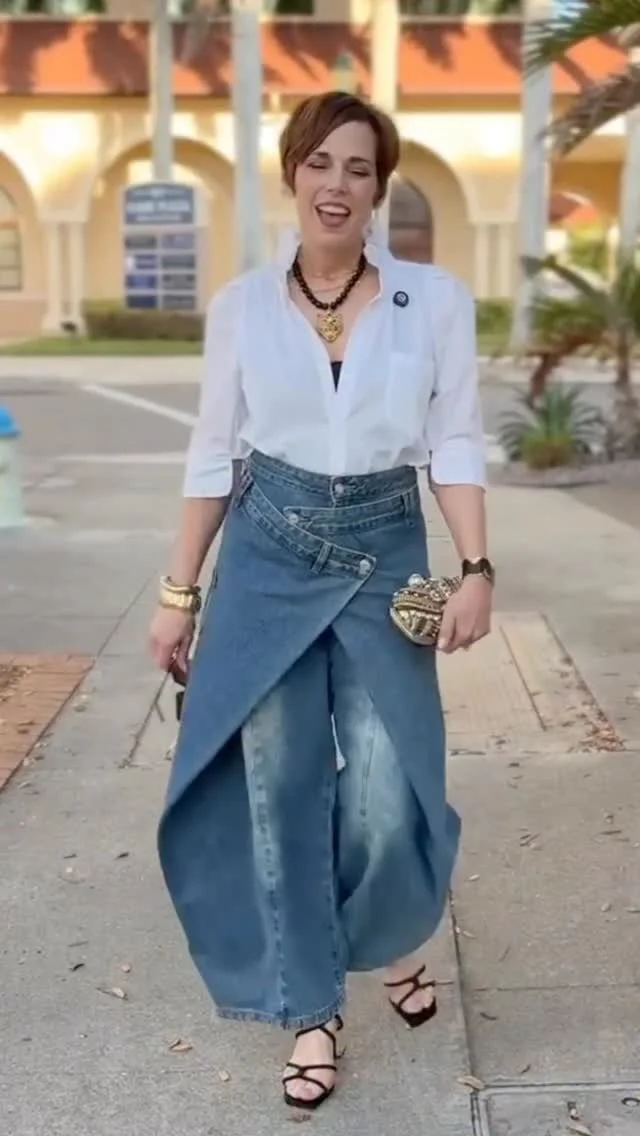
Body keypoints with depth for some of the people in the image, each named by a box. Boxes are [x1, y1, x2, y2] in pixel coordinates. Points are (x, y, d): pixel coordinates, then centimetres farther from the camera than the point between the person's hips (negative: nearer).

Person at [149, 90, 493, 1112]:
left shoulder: (436, 299, -2)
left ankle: (394, 941, 34)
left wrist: (477, 567, -10)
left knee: (389, 795, -2)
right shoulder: (241, 305, 1)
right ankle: (313, 1012, 22)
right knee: (278, 788, 4)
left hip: (386, 553, -1)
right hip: (268, 555, 1)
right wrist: (180, 591, 4)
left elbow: (454, 444, 1)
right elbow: (214, 454, 5)